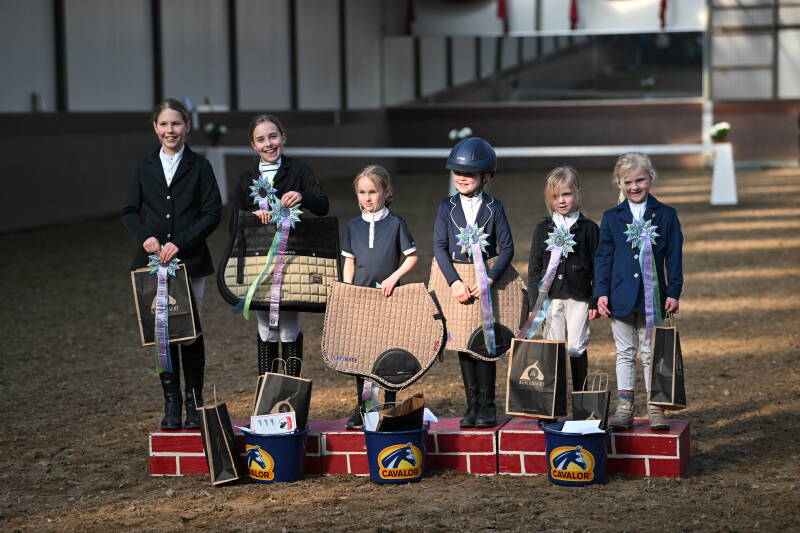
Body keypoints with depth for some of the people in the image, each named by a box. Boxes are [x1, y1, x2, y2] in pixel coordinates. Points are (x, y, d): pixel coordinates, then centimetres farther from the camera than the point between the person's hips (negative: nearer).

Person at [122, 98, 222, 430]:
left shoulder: (199, 166, 2)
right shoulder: (145, 168, 9)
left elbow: (212, 213, -3)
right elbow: (130, 211, 11)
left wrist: (180, 243, -12)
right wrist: (145, 237, -9)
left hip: (190, 261, -2)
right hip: (154, 262, 2)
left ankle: (194, 403, 12)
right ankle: (171, 403, 11)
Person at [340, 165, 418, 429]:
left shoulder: (396, 223, -3)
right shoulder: (353, 226, 6)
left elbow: (412, 256, -1)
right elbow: (349, 262, 9)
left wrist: (393, 277, -13)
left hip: (389, 296, -3)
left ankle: (389, 405, 11)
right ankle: (362, 407, 12)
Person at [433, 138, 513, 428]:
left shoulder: (494, 207, -1)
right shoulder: (447, 206, 3)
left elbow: (507, 248, -5)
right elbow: (439, 247, -4)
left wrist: (489, 280, -18)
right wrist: (455, 282, -16)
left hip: (486, 286, -2)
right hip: (457, 282, 2)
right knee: (464, 345, 6)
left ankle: (487, 405, 8)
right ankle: (472, 404, 13)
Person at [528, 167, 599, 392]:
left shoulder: (588, 228, 3)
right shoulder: (543, 228, 7)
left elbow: (597, 267, 4)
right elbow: (534, 266, 8)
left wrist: (596, 301, -1)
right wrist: (534, 302, 3)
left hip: (579, 297, -1)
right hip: (550, 297, 2)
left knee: (576, 348, -1)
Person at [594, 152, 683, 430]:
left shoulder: (665, 215, 2)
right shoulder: (611, 217, 4)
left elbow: (674, 257, 3)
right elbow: (603, 257, 5)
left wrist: (674, 291, -2)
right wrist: (601, 292, -3)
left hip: (652, 296, -1)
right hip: (621, 297, 1)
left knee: (651, 353, 5)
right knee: (625, 352, 7)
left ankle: (655, 408, 11)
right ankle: (624, 407, 11)